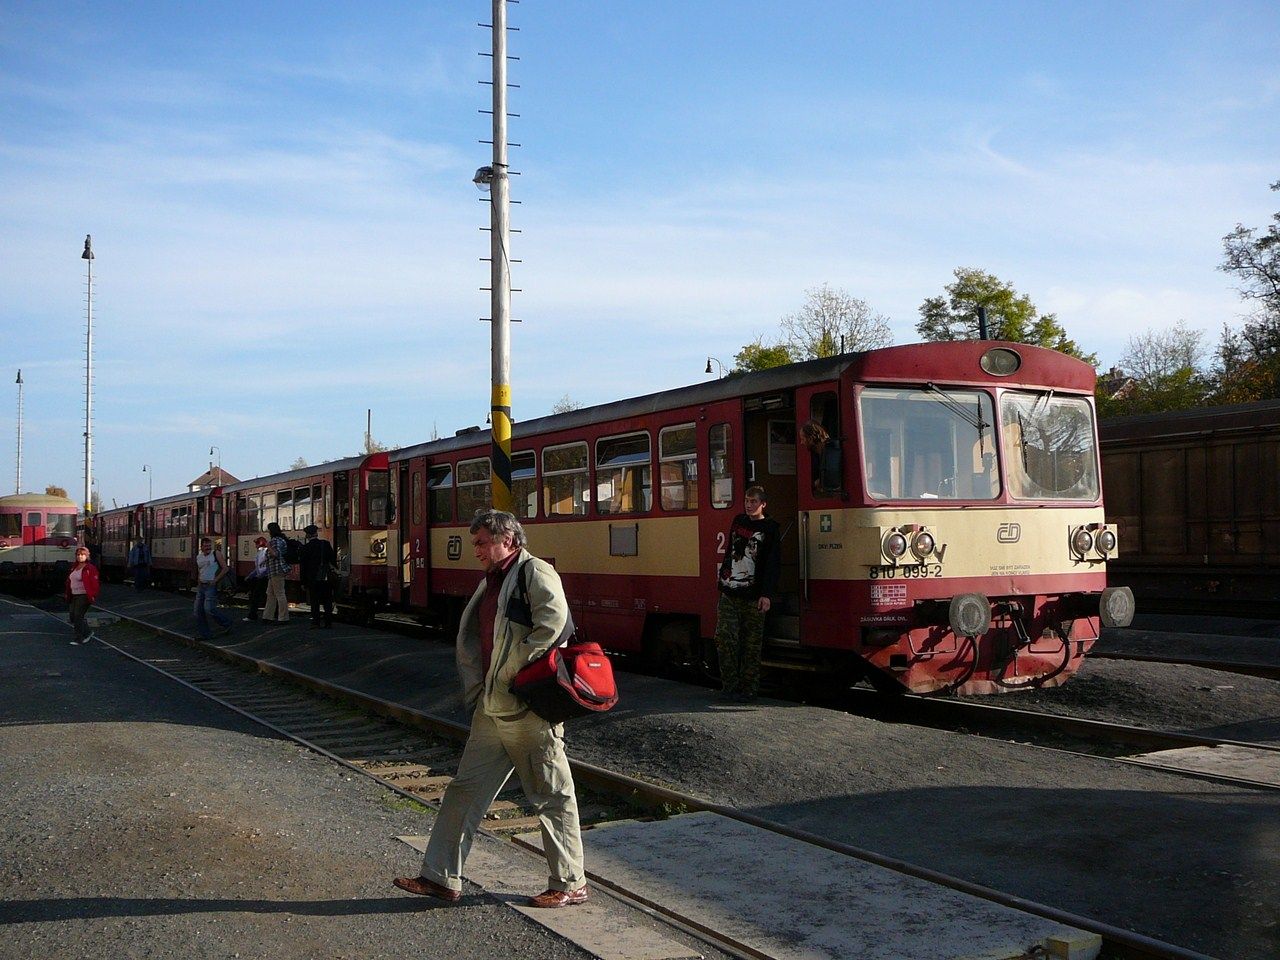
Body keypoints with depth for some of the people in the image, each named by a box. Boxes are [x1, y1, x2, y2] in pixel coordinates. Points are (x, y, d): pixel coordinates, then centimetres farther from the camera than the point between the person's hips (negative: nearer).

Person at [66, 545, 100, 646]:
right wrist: (68, 595, 17)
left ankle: (79, 638, 0)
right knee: (72, 616, 9)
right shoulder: (74, 568, 15)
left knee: (78, 616, -10)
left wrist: (92, 596, -17)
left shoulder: (90, 569, -10)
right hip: (74, 596, 9)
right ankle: (88, 633, 24)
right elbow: (69, 581, 21)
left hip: (84, 596, -9)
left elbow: (94, 584, -13)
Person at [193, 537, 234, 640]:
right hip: (201, 586, 7)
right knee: (198, 611, 4)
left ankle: (226, 623, 7)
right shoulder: (198, 557, 13)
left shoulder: (215, 554, -5)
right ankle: (204, 634, 12)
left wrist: (215, 580, -13)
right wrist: (199, 583, 12)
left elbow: (225, 568, -8)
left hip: (211, 586, -7)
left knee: (209, 609, -14)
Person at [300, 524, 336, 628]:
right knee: (327, 600, 8)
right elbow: (333, 559, 2)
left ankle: (316, 621, 0)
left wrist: (303, 581, 3)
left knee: (314, 601, 5)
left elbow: (302, 566, -2)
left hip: (312, 578, -2)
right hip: (326, 577, 2)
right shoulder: (326, 544, -1)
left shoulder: (305, 547, -5)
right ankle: (328, 622, 7)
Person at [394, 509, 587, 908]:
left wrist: (514, 673, -18)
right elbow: (471, 641, 22)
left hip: (529, 710, -9)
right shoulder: (490, 582, 18)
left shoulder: (536, 572, -9)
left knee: (552, 795, 2)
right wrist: (476, 690, 9)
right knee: (466, 788, 10)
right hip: (492, 707, 9)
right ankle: (441, 876, 18)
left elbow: (552, 621, -25)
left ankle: (570, 884, 13)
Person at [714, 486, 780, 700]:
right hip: (729, 593, 4)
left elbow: (772, 564, -8)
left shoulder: (769, 528, -1)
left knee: (752, 644, 0)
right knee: (724, 638, -7)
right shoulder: (738, 521, 15)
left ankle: (748, 688, 7)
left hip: (752, 596, -4)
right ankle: (730, 684, 1)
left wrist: (767, 594, -16)